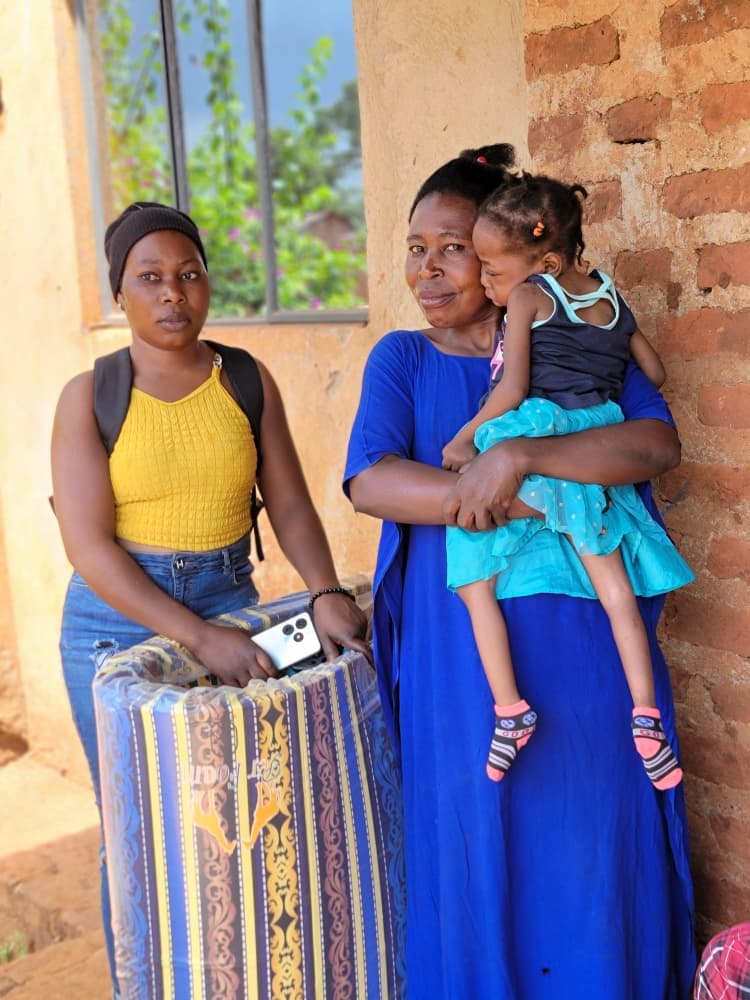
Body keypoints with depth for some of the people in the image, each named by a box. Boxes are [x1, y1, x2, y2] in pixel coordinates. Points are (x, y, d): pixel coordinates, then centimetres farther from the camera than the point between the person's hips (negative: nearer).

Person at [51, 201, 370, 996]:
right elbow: (89, 546, -14)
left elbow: (289, 503, 0)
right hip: (119, 619, -2)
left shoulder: (247, 381, 1)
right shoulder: (90, 396, -7)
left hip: (229, 602, 2)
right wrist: (200, 638, -23)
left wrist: (325, 592, -18)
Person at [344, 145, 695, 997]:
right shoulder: (402, 360, 6)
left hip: (583, 648, 0)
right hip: (460, 650, 1)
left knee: (593, 841, 10)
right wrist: (481, 498, -23)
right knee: (474, 841, 12)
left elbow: (658, 444, -12)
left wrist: (519, 458, -24)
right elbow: (369, 481, -9)